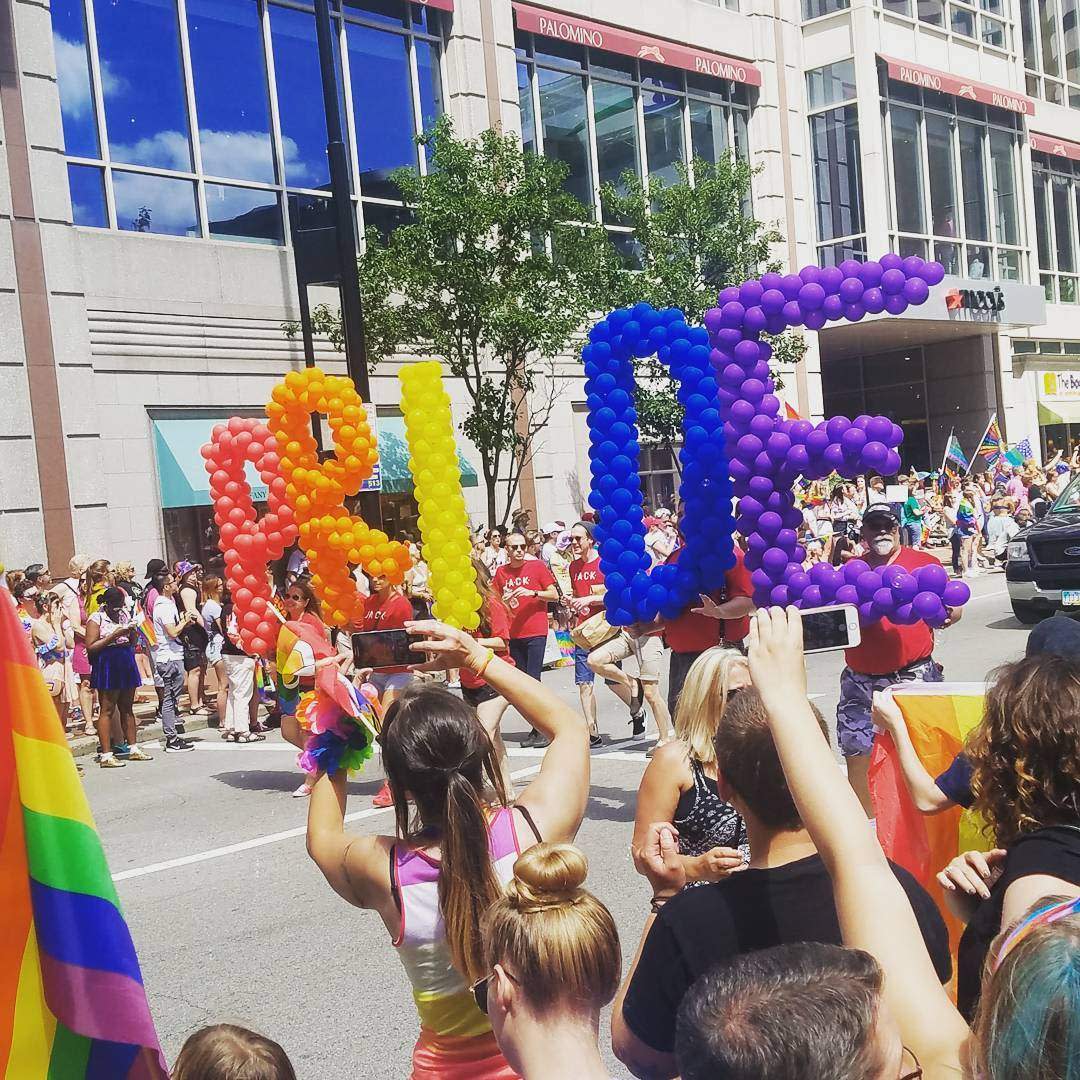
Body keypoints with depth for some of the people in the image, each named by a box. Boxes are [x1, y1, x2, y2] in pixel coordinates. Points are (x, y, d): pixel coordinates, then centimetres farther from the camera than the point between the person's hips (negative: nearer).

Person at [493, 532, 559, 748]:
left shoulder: (537, 566, -1)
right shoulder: (501, 572, 8)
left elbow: (554, 595, -1)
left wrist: (532, 592, -15)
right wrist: (504, 600, -4)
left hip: (536, 632, -4)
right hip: (513, 633, 4)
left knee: (533, 679, -10)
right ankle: (536, 728, 16)